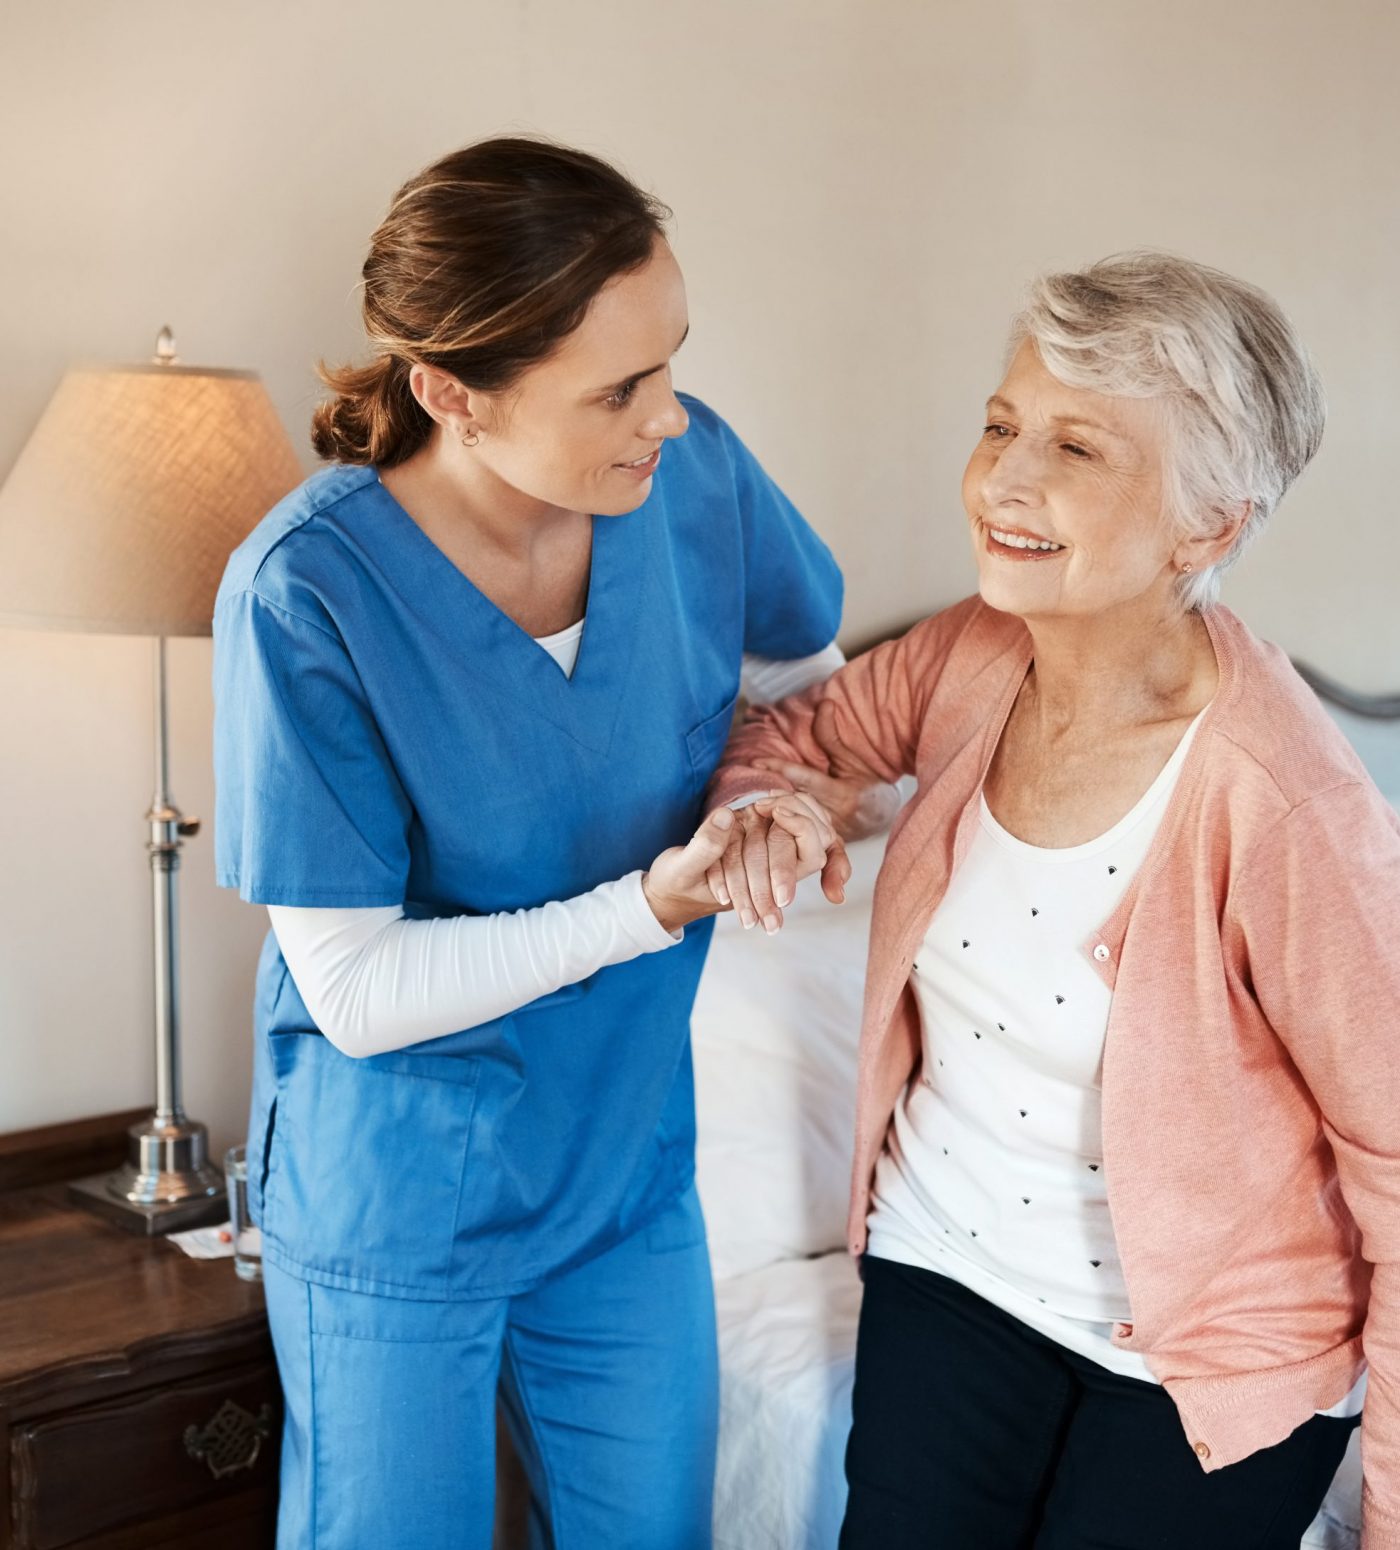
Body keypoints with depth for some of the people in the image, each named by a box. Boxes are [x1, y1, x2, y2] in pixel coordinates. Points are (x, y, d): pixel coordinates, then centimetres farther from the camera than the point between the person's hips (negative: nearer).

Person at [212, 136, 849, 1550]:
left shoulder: (692, 471, -13)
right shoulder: (307, 593, -25)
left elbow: (807, 671, 9)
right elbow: (356, 990, -21)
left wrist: (777, 785, -10)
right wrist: (646, 904, -29)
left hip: (629, 1163, 4)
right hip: (395, 1207, -4)